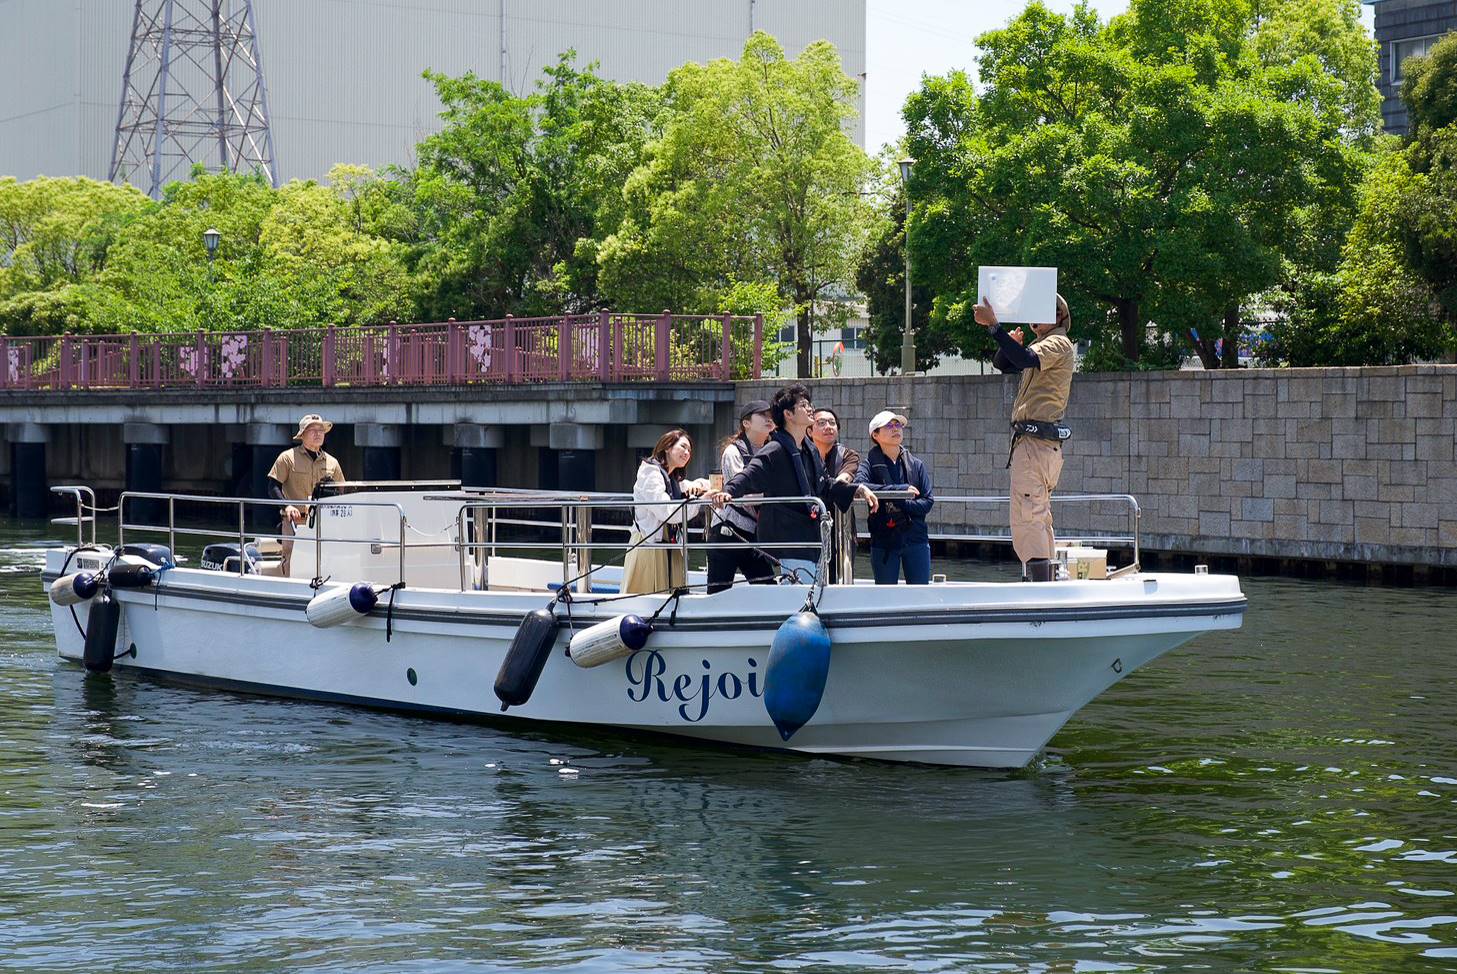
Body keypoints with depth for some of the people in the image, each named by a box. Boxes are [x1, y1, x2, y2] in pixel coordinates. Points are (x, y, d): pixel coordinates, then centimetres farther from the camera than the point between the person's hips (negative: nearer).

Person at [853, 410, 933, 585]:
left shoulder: (916, 465, 8)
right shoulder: (871, 463, 0)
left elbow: (927, 502, 2)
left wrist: (902, 504, -16)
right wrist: (900, 490, -23)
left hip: (916, 539, 2)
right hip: (883, 542, -2)